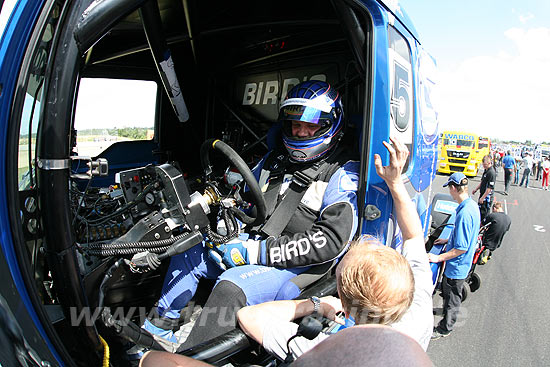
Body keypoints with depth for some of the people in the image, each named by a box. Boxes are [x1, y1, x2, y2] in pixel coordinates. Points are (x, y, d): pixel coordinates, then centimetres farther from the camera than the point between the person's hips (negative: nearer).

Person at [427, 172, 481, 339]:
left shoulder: (464, 213, -32)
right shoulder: (472, 205, -1)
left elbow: (461, 248, -29)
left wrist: (439, 258, -23)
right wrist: (448, 240, 18)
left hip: (456, 267, -9)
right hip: (460, 264, 9)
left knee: (452, 298, 12)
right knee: (446, 290, 29)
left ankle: (445, 329, 31)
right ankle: (446, 311, 53)